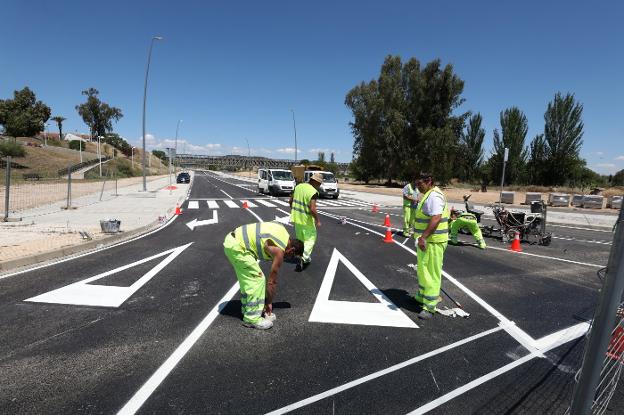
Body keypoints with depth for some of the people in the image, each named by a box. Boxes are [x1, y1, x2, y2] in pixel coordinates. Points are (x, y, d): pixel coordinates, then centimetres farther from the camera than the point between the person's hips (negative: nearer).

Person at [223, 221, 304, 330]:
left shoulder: (284, 233, 10)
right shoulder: (279, 251, -11)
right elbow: (272, 281, -3)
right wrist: (269, 303, 9)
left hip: (233, 238, 10)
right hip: (236, 246, -10)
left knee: (247, 279, 19)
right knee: (257, 280, -5)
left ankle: (247, 309, 30)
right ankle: (252, 319, 3)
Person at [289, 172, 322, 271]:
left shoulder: (298, 186, 3)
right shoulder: (313, 192, -20)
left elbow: (290, 201, 9)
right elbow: (312, 209, -26)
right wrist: (318, 220, -13)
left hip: (296, 218, 7)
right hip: (307, 221, -7)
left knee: (300, 239, 20)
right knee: (310, 238, 8)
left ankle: (305, 258, 34)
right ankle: (304, 258, -2)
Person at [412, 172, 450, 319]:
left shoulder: (434, 196, -17)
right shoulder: (428, 195, 16)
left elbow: (436, 218, -28)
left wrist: (423, 237, -30)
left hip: (432, 242, -11)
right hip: (426, 240, 11)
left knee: (431, 273, -4)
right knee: (422, 270, 22)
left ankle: (429, 307, 3)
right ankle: (422, 297, 38)